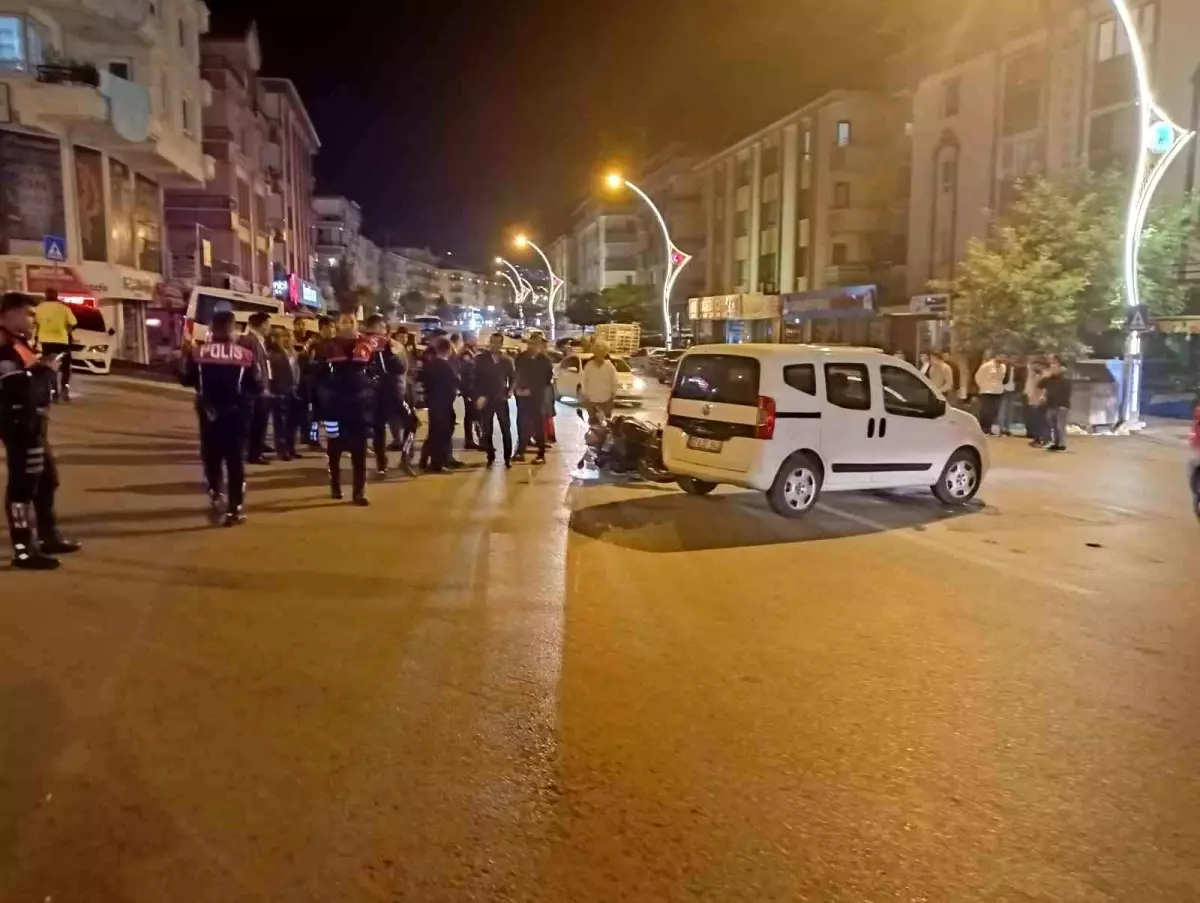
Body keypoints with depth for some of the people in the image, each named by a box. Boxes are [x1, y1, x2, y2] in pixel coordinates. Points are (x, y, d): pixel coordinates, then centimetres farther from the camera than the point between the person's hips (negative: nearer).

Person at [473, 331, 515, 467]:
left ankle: (507, 457, 8)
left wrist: (510, 390, -9)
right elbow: (476, 379, -1)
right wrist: (479, 396, -11)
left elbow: (513, 377, 9)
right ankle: (490, 456, 15)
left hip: (501, 398, 0)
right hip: (485, 399, 0)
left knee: (506, 429, 0)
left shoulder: (507, 360, 3)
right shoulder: (481, 359, 0)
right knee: (487, 430, 4)